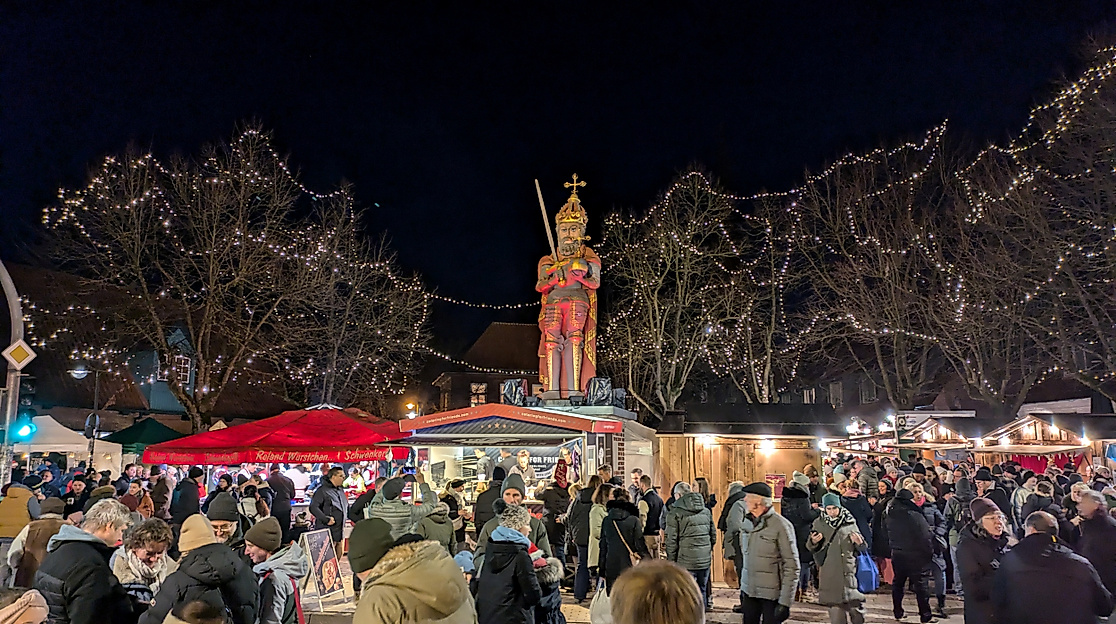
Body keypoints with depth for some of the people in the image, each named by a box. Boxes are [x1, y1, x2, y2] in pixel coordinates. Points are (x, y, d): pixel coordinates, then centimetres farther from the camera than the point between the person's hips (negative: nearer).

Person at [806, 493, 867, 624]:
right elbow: (810, 547, 11)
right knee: (835, 607, 1)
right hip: (829, 573, 0)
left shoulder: (850, 523, 4)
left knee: (856, 607, -2)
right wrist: (813, 542, -12)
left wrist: (860, 542, -14)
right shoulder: (818, 523, 4)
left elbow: (863, 548, 10)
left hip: (849, 571, 0)